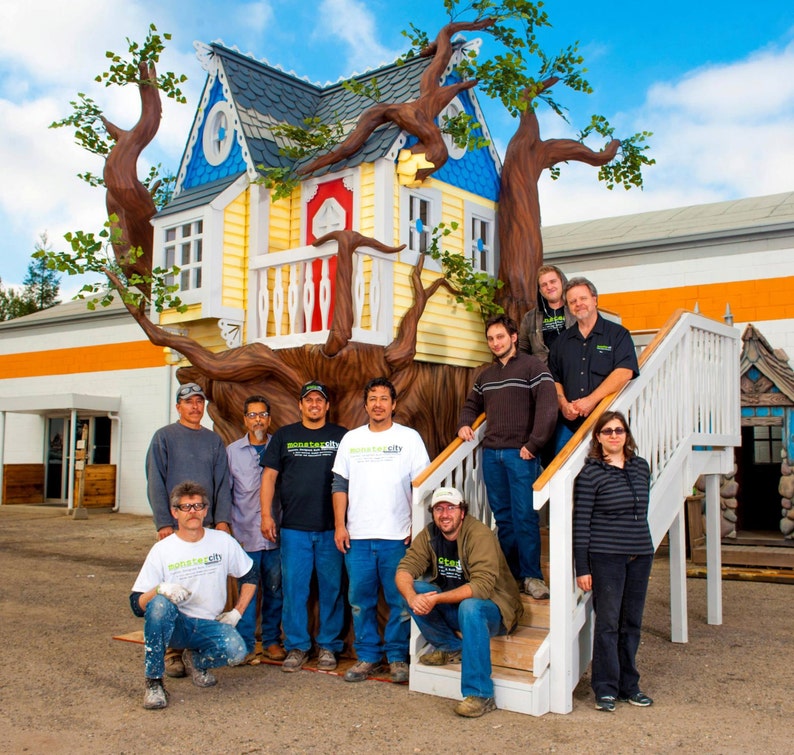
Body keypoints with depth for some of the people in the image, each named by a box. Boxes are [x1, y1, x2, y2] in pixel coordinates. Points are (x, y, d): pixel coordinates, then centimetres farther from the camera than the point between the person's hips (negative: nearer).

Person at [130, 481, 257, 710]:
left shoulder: (223, 541, 1)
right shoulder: (162, 550, -4)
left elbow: (250, 576, 13)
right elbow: (137, 604, -9)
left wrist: (236, 613, 4)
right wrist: (159, 590, -30)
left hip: (210, 624, 1)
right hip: (175, 624, -1)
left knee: (236, 651, -30)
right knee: (159, 604, -35)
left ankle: (197, 660, 8)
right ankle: (154, 682, -18)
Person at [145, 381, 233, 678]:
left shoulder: (214, 440, 13)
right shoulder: (164, 437, 3)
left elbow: (222, 483, 10)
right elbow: (155, 483, -2)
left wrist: (222, 519, -2)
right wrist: (163, 522, -10)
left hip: (207, 527, 3)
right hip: (175, 527, -3)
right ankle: (172, 652, 3)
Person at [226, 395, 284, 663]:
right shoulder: (232, 451, 6)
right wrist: (227, 525, 1)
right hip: (245, 533, 0)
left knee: (274, 590, 8)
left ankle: (271, 640, 21)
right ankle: (245, 644, 11)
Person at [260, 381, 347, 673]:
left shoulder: (341, 436, 7)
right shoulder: (284, 436, 10)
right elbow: (269, 476, 9)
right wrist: (266, 514, 0)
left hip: (331, 528, -1)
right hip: (293, 527, 1)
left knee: (331, 588, 4)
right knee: (294, 588, 3)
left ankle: (328, 645, 16)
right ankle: (297, 646, 16)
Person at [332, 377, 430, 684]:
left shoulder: (409, 438, 3)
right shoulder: (351, 439, 10)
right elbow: (340, 484, 11)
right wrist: (339, 525, 3)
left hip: (397, 535, -2)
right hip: (357, 535, 3)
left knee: (400, 600, 2)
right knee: (360, 599, 8)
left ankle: (397, 656, 16)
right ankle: (367, 655, 21)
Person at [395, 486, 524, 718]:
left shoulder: (480, 534, -22)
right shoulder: (429, 535, -4)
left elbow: (482, 586, -31)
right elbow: (404, 569, -11)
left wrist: (437, 599, -37)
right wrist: (412, 597, -33)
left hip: (491, 608, -6)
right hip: (452, 609, 6)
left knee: (470, 607, -37)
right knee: (414, 589, -15)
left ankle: (480, 695, -29)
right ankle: (451, 648, 2)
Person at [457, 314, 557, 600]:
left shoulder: (532, 366, -2)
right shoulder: (485, 375, 18)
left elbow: (547, 407, -11)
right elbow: (471, 405, 32)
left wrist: (533, 445, -15)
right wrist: (464, 425, 11)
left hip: (520, 454, -6)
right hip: (491, 453, 6)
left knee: (524, 516, -7)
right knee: (503, 517, 9)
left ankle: (531, 576, 1)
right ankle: (510, 574, 16)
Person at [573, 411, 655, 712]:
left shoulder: (641, 467, 8)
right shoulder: (590, 473, -8)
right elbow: (581, 523, -9)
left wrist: (643, 546, 16)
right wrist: (582, 568, -11)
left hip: (640, 556, 5)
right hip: (606, 556, -5)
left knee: (632, 623, 12)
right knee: (608, 623, 0)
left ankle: (629, 685, 24)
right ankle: (605, 689, 11)